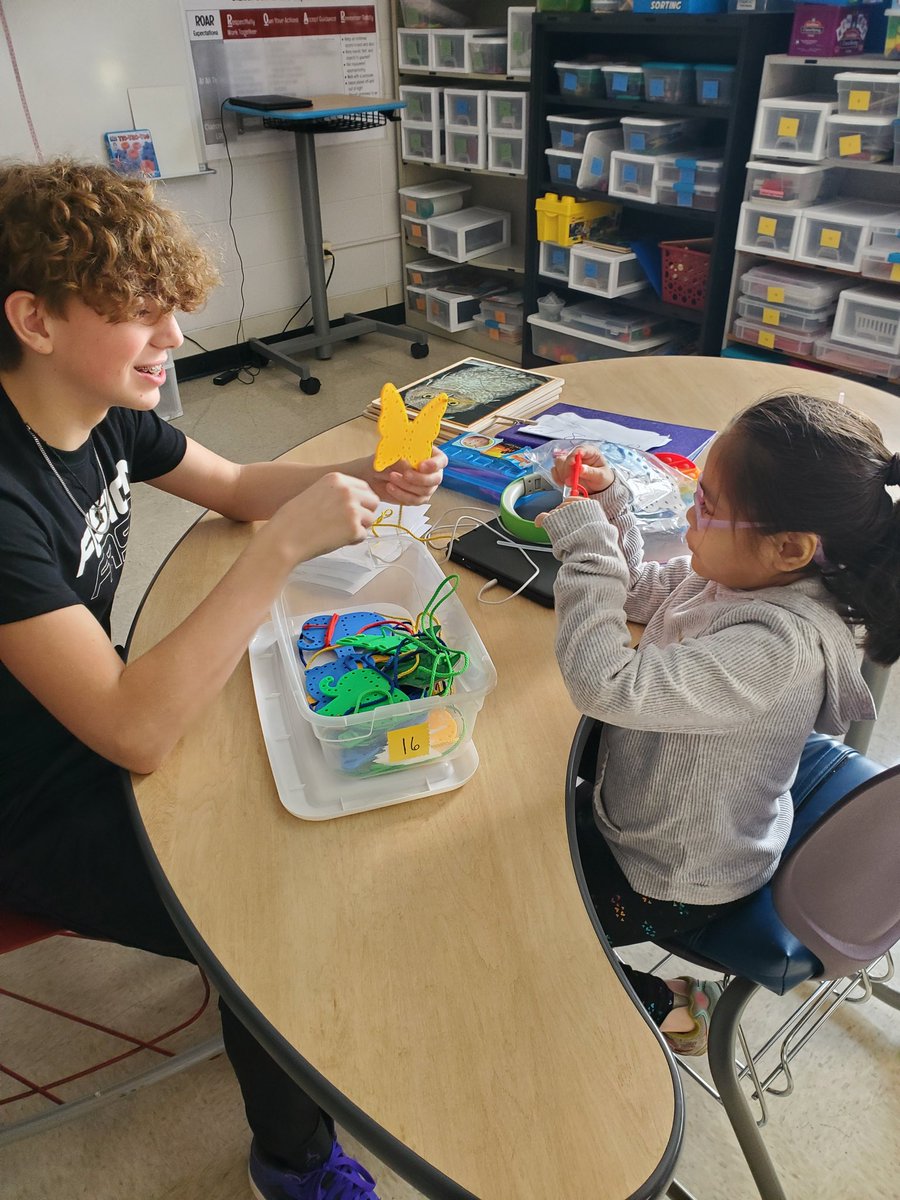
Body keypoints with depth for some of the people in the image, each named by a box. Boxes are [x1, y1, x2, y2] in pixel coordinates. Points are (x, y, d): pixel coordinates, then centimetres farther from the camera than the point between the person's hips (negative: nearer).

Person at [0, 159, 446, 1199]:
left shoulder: (100, 407, -8)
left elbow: (238, 486, 5)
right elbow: (135, 732, -37)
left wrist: (370, 481, -13)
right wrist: (283, 546, -40)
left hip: (98, 727, 8)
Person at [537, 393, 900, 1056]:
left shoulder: (782, 647, -39)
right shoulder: (740, 574, -13)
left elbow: (608, 684, -43)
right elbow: (644, 589, 6)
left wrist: (585, 541, -34)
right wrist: (608, 502, -10)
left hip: (673, 882, -8)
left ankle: (665, 1008, 24)